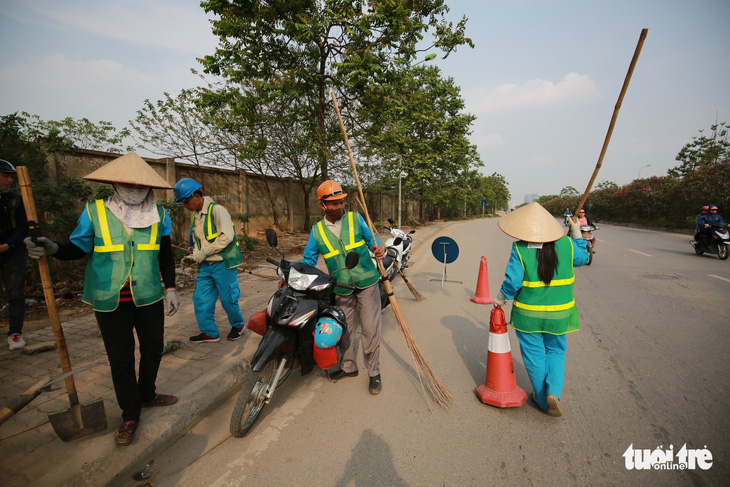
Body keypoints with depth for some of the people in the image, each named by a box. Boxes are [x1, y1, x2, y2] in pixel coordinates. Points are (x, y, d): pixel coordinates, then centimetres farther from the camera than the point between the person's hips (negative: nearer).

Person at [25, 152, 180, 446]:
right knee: (120, 358, 5)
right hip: (111, 300, -2)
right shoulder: (95, 212, -4)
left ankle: (146, 395, 39)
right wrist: (54, 249, -21)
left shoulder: (158, 215, 2)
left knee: (153, 348, 14)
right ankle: (130, 415, 24)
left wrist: (170, 288, 5)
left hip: (149, 297, 3)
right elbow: (79, 248, 1)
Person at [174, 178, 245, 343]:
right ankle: (210, 332, 22)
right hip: (205, 266, 8)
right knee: (200, 299, 8)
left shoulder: (217, 210, -14)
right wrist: (196, 254, 4)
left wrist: (204, 252, -18)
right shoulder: (195, 214, 13)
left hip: (223, 264, -8)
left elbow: (227, 236, -21)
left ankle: (238, 325, 27)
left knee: (228, 299, 3)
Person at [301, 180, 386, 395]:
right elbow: (308, 260, 5)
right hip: (342, 289, 2)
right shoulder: (317, 230, 0)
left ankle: (374, 372, 18)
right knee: (345, 330, 14)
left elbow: (373, 239, 0)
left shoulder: (356, 218, -2)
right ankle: (348, 366, 36)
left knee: (370, 328, 1)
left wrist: (379, 249, -23)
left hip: (367, 283, -2)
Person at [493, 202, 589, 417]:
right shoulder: (566, 245, -6)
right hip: (559, 313, 3)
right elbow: (582, 258, 14)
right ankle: (554, 392, 7)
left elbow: (512, 282, -16)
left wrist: (501, 297, 1)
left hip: (528, 314, -3)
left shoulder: (520, 249, -16)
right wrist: (577, 234, 22)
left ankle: (543, 399, 28)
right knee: (556, 352, 23)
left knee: (534, 355, 14)